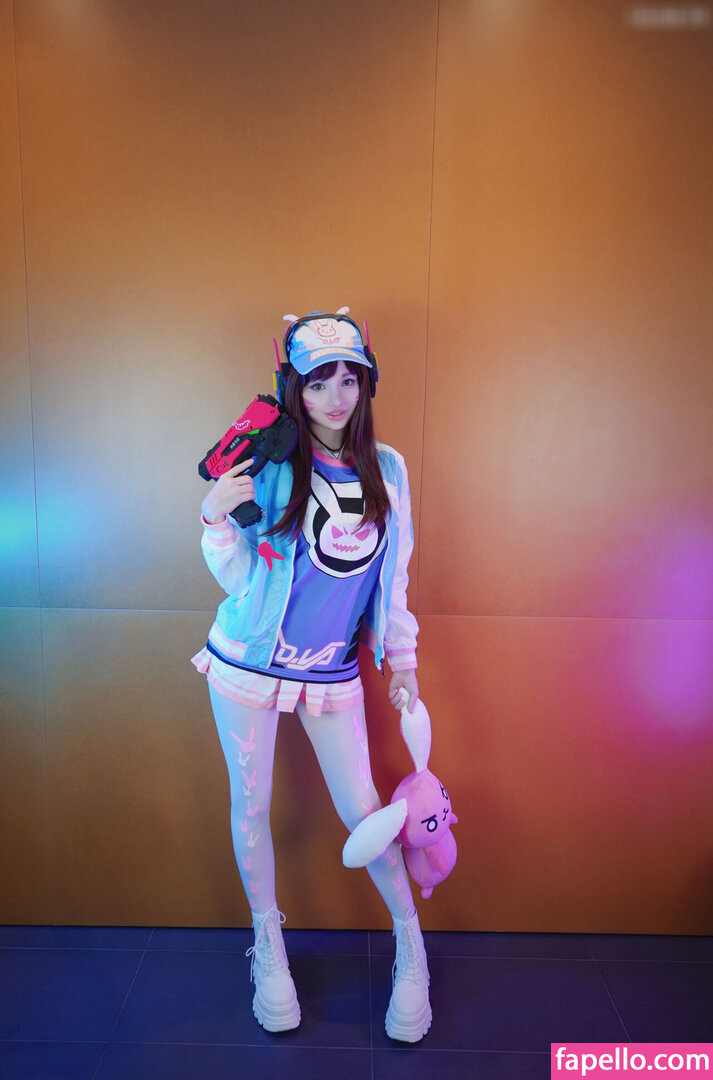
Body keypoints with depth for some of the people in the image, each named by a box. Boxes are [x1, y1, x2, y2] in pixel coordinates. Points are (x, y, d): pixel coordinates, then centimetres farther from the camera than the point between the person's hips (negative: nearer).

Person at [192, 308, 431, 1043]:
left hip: (334, 671, 1)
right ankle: (269, 944, 36)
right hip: (249, 660, -1)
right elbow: (239, 578, -7)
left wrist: (403, 660, 7)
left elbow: (394, 572, 7)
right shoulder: (273, 467, -10)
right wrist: (214, 518, -24)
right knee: (251, 804, 12)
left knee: (362, 808, 6)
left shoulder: (388, 467, -1)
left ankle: (411, 940, 31)